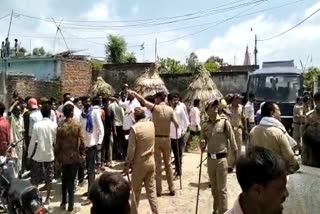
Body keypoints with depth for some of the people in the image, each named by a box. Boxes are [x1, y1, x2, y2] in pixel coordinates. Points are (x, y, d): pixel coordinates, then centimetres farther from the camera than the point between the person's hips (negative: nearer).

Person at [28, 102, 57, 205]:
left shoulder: (36, 125, -12)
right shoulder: (54, 125, -8)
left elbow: (33, 142, -7)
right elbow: (55, 140, -1)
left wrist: (29, 155, 3)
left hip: (38, 156, -1)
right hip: (49, 155, 1)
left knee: (35, 179, 14)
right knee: (49, 178, 13)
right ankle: (48, 198, 21)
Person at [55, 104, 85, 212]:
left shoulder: (60, 127, -10)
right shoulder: (77, 125, -12)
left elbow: (57, 144, -5)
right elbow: (81, 141, -10)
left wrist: (57, 157, 7)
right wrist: (82, 153, 4)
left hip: (64, 157, 1)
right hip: (75, 156, -1)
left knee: (64, 179, 21)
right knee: (71, 180, 9)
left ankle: (64, 202, 31)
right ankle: (70, 205, 12)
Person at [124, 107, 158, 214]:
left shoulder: (134, 128, -18)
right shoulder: (152, 124, -1)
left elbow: (131, 149, -16)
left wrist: (129, 164, -3)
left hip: (139, 163, -5)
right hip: (151, 162, 5)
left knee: (136, 190, 12)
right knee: (151, 189, 13)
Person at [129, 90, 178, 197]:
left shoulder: (155, 108, -9)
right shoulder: (170, 110, -2)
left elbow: (143, 101, -6)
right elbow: (177, 124, -5)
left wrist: (133, 93, 8)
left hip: (156, 138, -3)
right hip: (166, 138, 3)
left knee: (157, 164, 5)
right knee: (168, 164, 14)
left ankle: (158, 190, 12)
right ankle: (172, 189, 19)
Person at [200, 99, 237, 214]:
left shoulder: (224, 122, -9)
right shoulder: (205, 125, 2)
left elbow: (232, 140, -6)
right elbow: (203, 145, 9)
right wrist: (202, 145, -14)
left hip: (221, 159, -4)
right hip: (210, 159, 4)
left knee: (222, 189, 2)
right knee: (214, 188, 18)